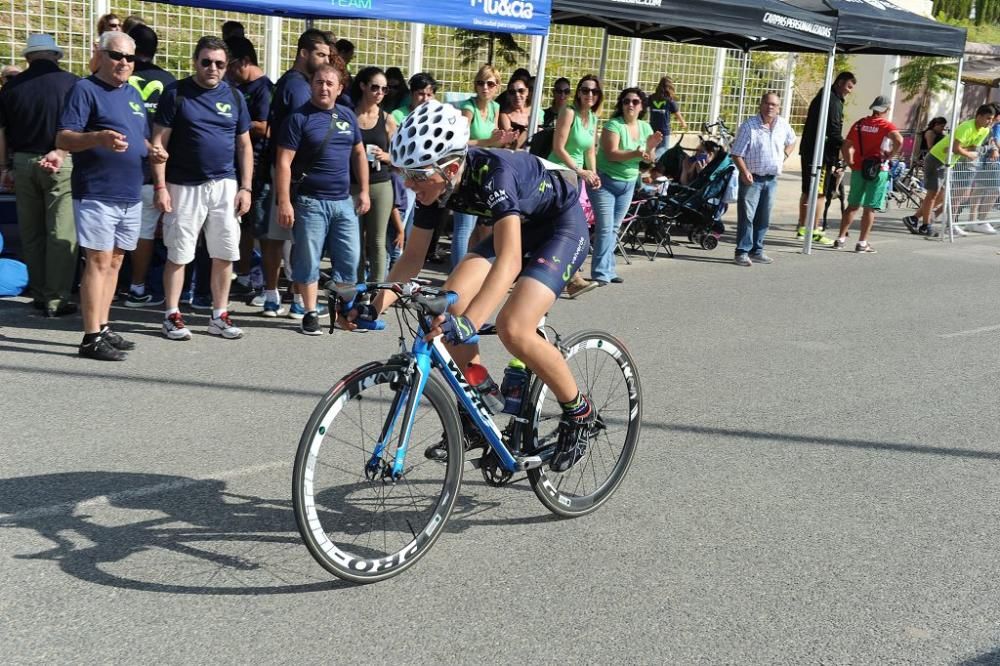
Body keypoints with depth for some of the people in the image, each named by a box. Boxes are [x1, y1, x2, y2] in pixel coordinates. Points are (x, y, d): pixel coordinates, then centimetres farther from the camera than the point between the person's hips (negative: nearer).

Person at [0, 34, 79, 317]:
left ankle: (39, 293, 22)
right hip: (61, 165, -3)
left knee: (31, 233, 14)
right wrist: (60, 152, -5)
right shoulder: (72, 83, -5)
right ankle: (56, 299, -1)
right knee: (61, 234, 1)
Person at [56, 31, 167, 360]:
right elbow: (63, 139, -14)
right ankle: (92, 337, -6)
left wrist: (152, 152, 4)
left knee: (114, 262, 11)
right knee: (99, 261, -9)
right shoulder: (85, 89, -6)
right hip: (97, 194, -8)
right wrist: (99, 138, -32)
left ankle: (104, 328, 19)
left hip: (131, 195, 8)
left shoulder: (133, 93, 17)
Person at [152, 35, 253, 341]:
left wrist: (246, 187, 4)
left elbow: (244, 145, 12)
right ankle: (172, 316, 13)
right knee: (178, 254, 2)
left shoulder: (234, 97, 10)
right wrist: (160, 186, -10)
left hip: (225, 185, 3)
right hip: (184, 186, -3)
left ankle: (220, 316, 16)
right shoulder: (176, 93, -1)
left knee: (225, 254, 5)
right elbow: (159, 142, -3)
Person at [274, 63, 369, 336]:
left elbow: (359, 153, 19)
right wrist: (284, 202, -15)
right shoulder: (299, 118, -6)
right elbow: (283, 162, -9)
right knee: (309, 260, 1)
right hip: (310, 201, -5)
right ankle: (310, 314, 11)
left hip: (344, 201, 5)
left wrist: (363, 191, 13)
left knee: (349, 259, 7)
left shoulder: (347, 116, 10)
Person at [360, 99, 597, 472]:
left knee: (513, 329, -24)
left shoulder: (492, 173, -37)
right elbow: (413, 256, -6)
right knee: (449, 305, -12)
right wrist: (375, 306, -20)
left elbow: (508, 261, -47)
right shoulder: (435, 183, -15)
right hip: (518, 228, 8)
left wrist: (468, 322, -58)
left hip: (562, 225, -7)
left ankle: (578, 413, -1)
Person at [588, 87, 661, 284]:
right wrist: (635, 153, -37)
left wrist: (651, 146, -12)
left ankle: (608, 270, 17)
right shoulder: (614, 125, -13)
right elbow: (612, 154, -24)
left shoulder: (645, 127, 7)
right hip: (605, 181, -6)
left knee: (613, 228, 10)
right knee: (605, 228, -11)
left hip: (628, 183, 6)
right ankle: (601, 273, -8)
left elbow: (648, 160, 9)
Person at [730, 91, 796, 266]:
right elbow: (736, 153, -11)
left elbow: (791, 142, 27)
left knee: (763, 218, 11)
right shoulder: (749, 125, -10)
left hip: (771, 179, 5)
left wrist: (784, 156, 10)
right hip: (752, 178, -5)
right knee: (746, 216, -7)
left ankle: (756, 251, 20)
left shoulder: (783, 125, 5)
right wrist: (744, 172, -24)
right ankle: (742, 252, -4)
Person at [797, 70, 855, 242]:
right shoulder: (834, 102, -14)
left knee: (807, 191, 15)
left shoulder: (821, 98, 18)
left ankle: (802, 227, 22)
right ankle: (815, 231, -7)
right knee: (820, 193, -7)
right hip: (822, 153, -10)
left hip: (808, 150, 10)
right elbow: (834, 132, -20)